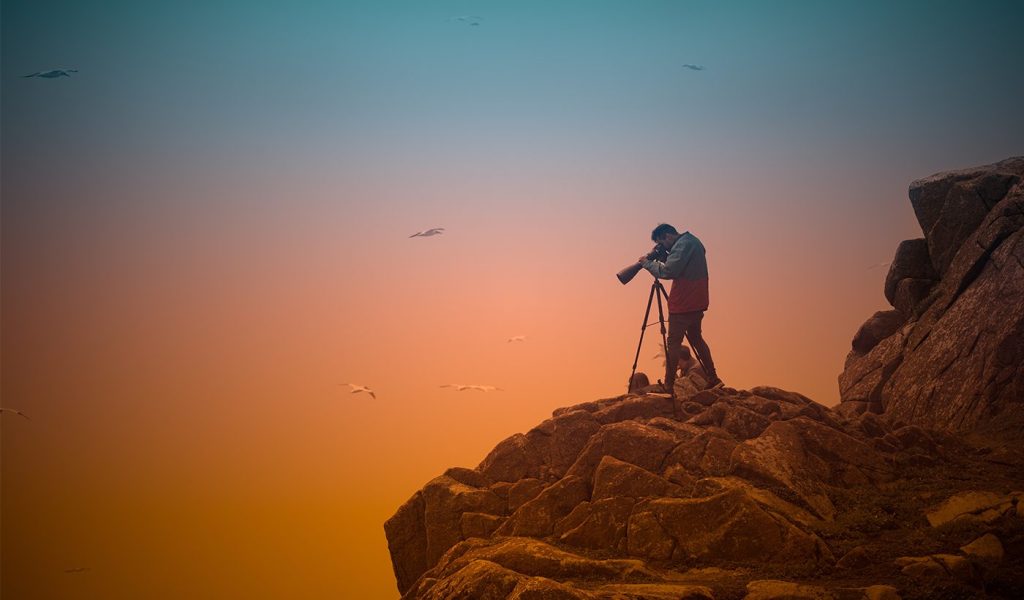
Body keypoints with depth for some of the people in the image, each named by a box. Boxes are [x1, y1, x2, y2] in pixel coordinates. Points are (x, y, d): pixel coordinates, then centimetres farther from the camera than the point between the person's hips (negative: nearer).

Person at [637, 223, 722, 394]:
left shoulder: (683, 245, -16)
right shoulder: (693, 242, 15)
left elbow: (668, 272, -23)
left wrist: (648, 263, -11)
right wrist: (662, 259, 8)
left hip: (683, 305, -10)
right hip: (697, 303, 10)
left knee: (674, 342, -7)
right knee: (695, 337, 20)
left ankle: (668, 386, -8)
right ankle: (712, 378, 21)